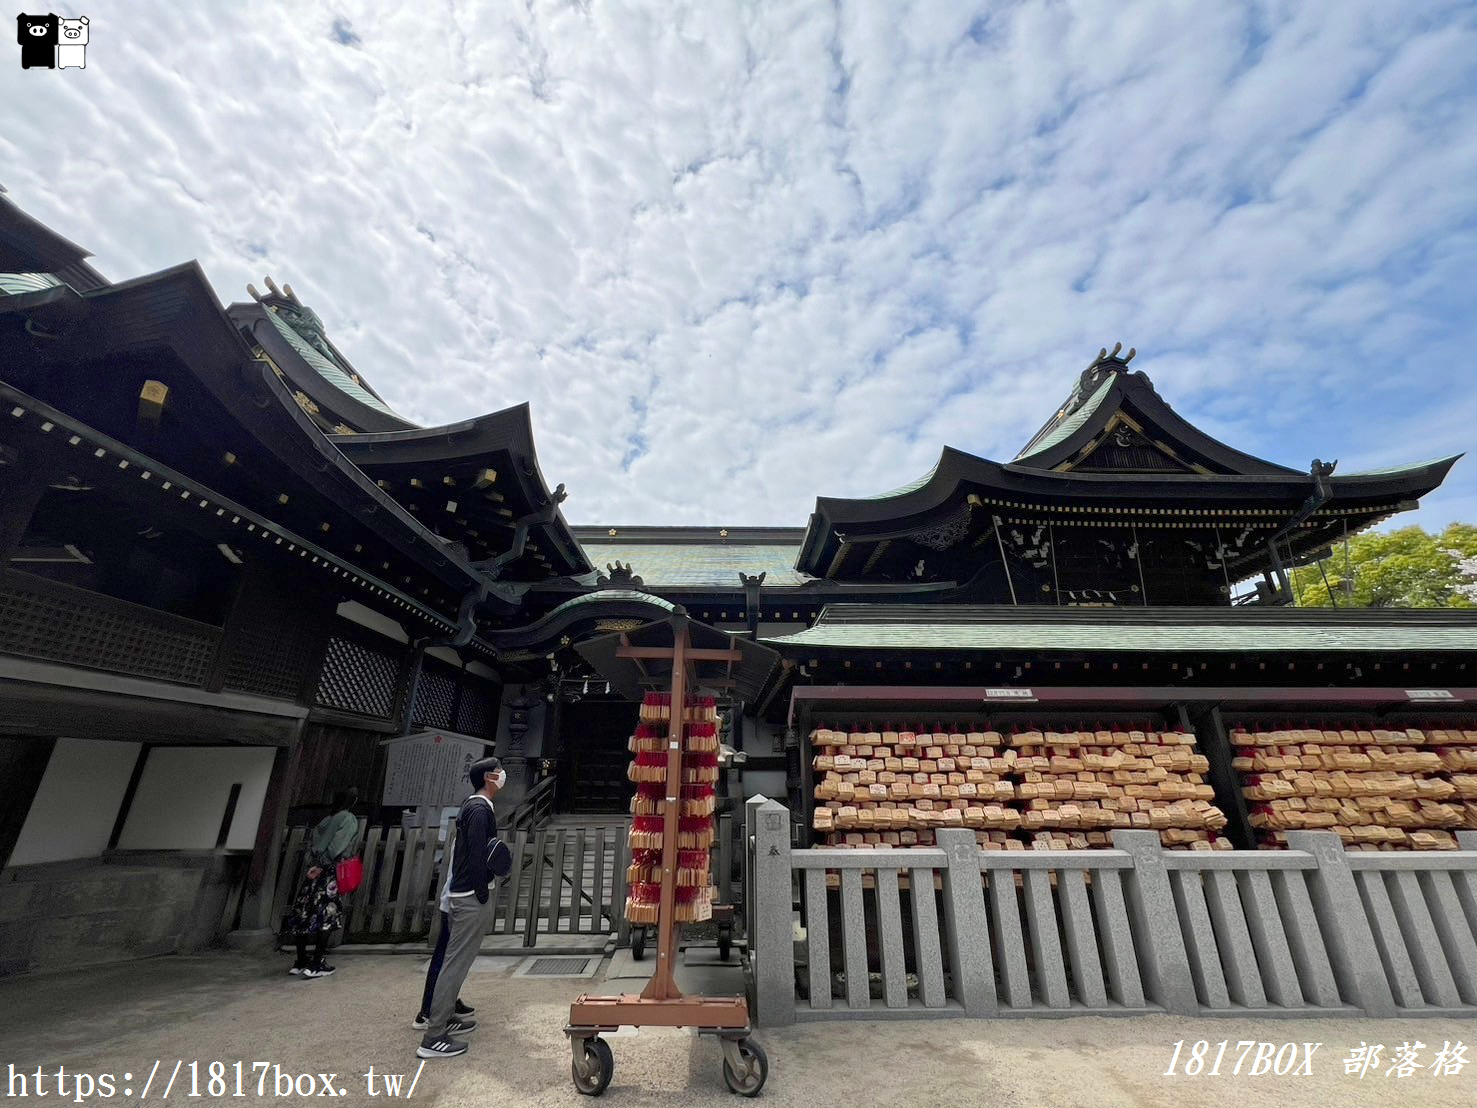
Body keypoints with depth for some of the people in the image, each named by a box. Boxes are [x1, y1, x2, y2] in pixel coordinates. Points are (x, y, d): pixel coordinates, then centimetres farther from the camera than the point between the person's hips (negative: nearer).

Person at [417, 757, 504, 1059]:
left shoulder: (473, 805, 11)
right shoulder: (481, 810, -20)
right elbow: (476, 857, -23)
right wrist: (483, 895, -15)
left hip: (461, 893, 10)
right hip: (472, 897, -10)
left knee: (456, 960, 19)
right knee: (457, 962, -4)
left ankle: (446, 1016, 32)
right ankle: (433, 1038, 2)